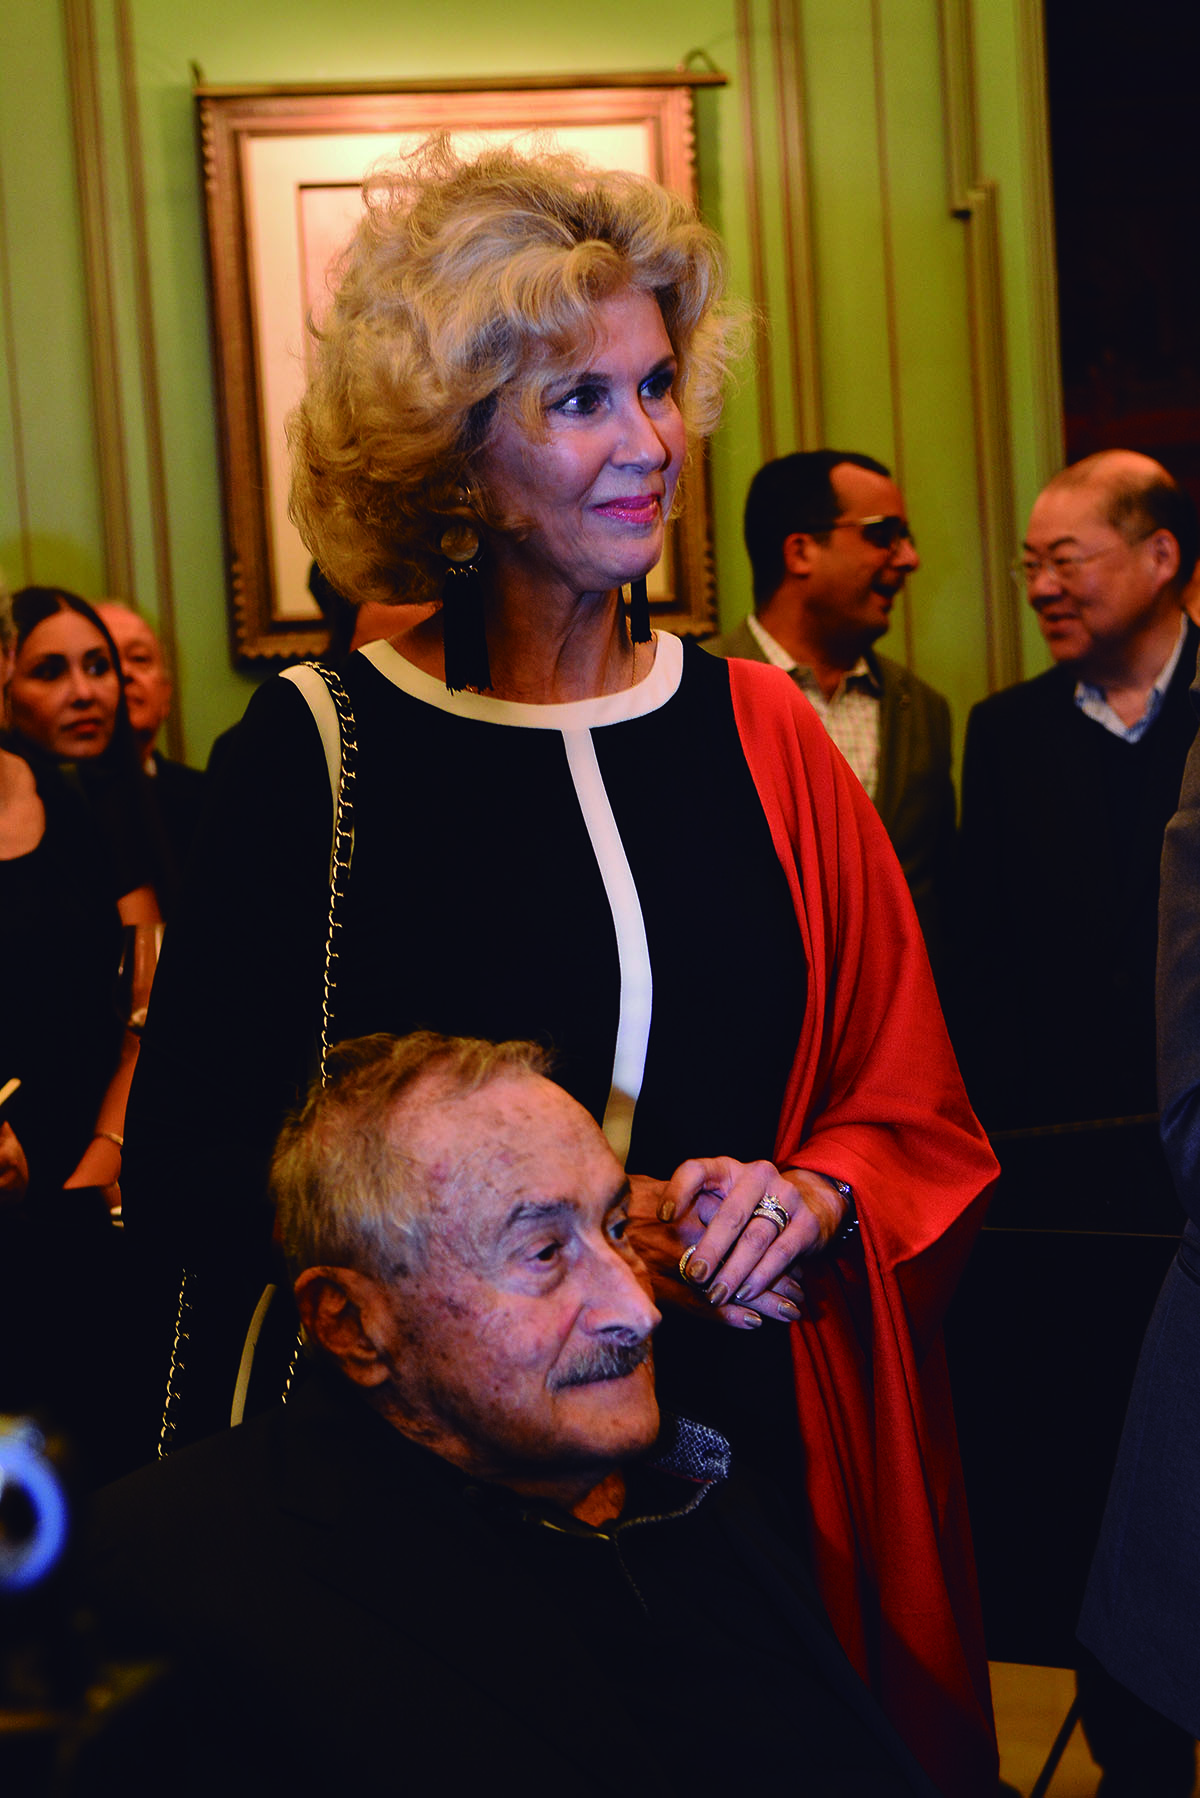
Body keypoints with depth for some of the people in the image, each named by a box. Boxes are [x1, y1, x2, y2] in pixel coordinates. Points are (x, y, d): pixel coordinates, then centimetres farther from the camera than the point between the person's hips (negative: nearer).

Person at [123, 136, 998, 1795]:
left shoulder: (761, 734, 3)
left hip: (747, 1417, 3)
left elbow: (915, 1111, 8)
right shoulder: (316, 754, -7)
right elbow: (187, 1169, -7)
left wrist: (807, 1199, -14)